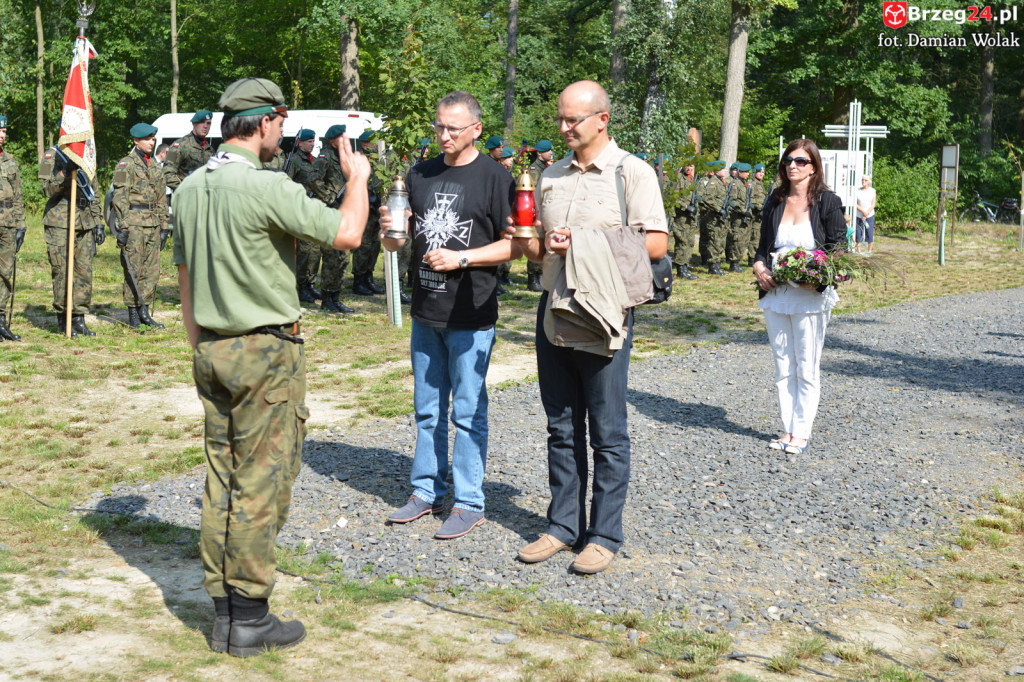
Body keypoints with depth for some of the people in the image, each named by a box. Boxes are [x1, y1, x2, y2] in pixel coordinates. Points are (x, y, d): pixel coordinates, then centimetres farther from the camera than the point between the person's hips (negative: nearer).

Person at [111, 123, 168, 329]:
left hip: (153, 224, 7)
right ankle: (133, 315, 1)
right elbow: (120, 197, -10)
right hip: (134, 222, -7)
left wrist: (164, 227, 16)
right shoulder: (126, 164, -4)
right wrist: (122, 227, -17)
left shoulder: (156, 167, 17)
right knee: (134, 270, -4)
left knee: (152, 270, 6)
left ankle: (144, 312, 13)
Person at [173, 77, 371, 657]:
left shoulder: (190, 188, 9)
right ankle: (251, 618, 7)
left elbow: (185, 276, 14)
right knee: (260, 484, 0)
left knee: (222, 482, 11)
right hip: (266, 352, -8)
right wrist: (358, 178, 0)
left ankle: (225, 614, 18)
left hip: (213, 349, 8)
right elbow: (346, 234, -19)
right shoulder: (266, 186, -17)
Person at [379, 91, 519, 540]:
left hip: (471, 316, -6)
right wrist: (391, 231, -8)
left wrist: (461, 258, -18)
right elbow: (400, 242, 15)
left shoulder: (493, 177, -7)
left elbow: (515, 245, -8)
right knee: (427, 410, 14)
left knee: (468, 411, 1)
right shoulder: (420, 175, 10)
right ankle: (427, 491, 26)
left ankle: (468, 503, 11)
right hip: (425, 311, 6)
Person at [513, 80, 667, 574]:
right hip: (554, 315, 6)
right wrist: (541, 245, -3)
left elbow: (656, 244, -9)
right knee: (562, 429, 11)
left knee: (607, 434, 1)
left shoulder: (633, 173, -3)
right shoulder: (552, 176, 15)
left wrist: (585, 244, -15)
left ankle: (604, 535, 10)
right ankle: (563, 525, 21)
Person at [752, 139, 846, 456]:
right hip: (775, 295, 5)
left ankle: (801, 432, 9)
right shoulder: (774, 201, 11)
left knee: (806, 368, 1)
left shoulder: (827, 202, -3)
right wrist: (759, 266, -5)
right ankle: (787, 428, 16)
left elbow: (838, 248, -3)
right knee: (783, 367, 9)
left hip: (810, 297, -5)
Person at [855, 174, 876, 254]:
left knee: (870, 234, 0)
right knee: (858, 233, -1)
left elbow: (873, 205, -1)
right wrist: (863, 211, -16)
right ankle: (858, 251, 7)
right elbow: (855, 204, -2)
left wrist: (866, 215, -9)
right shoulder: (857, 191, 2)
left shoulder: (872, 191, 3)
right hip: (859, 216, 0)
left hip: (870, 216, 0)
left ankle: (869, 251, 9)